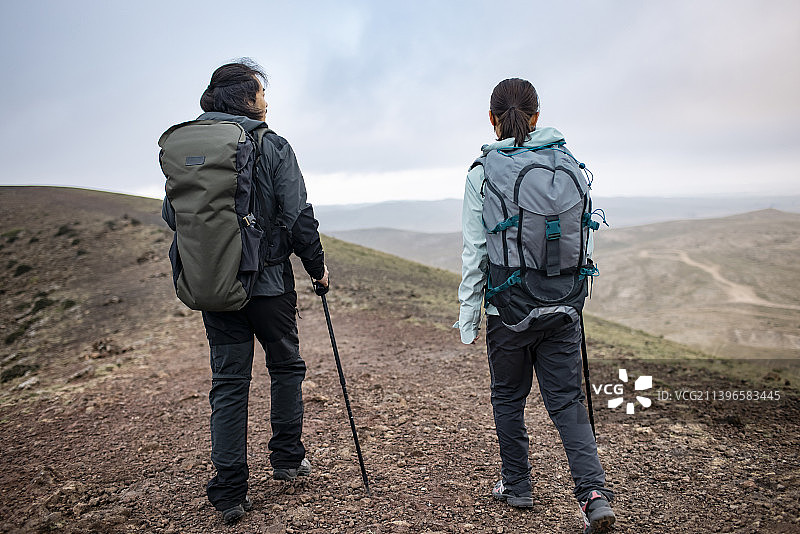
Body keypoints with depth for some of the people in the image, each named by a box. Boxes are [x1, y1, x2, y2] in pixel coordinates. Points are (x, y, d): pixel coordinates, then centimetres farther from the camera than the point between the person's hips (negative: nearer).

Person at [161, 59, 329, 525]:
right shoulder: (272, 147, -10)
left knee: (228, 381, 9)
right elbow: (298, 217, -12)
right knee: (287, 365, 18)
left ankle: (230, 491, 12)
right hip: (268, 281, -3)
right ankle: (288, 458, 29)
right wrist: (317, 266, 2)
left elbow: (171, 216, 8)